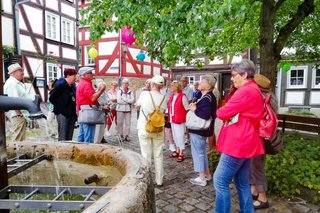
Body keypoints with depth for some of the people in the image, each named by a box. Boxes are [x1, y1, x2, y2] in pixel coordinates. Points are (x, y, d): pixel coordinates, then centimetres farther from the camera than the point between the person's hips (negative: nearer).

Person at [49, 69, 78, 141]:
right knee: (63, 137, -4)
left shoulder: (71, 86, 14)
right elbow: (51, 98, -11)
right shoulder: (61, 85, -9)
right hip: (63, 114, -7)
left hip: (71, 114, 8)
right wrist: (59, 107, -1)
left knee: (69, 137, 11)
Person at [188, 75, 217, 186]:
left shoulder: (207, 98, -22)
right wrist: (194, 106, -3)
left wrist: (194, 109, -19)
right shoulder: (207, 96, 10)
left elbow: (205, 115, -33)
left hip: (198, 129, -10)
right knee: (202, 151, 20)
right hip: (201, 128, 10)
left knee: (197, 152, 1)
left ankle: (201, 178, 12)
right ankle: (207, 174, 33)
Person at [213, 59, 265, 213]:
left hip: (238, 143, -11)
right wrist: (226, 112, 1)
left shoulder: (245, 91, -18)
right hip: (244, 142, 11)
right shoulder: (254, 90, 17)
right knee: (242, 182, 18)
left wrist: (219, 111, 5)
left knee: (220, 180, -3)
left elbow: (222, 113, -16)